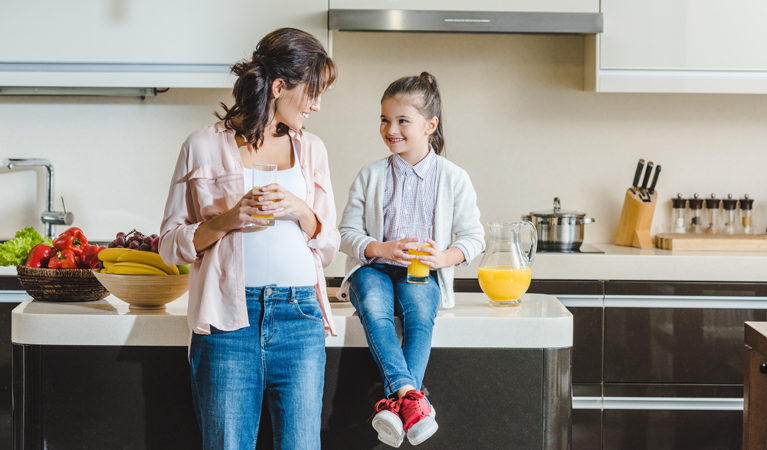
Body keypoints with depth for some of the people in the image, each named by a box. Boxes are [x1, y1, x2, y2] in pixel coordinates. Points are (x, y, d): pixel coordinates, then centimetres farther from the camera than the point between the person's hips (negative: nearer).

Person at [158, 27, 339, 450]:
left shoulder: (311, 149, 16)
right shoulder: (204, 147, 4)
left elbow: (328, 247, 16)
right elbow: (171, 244, 5)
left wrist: (300, 211, -4)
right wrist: (226, 221, -12)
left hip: (299, 317, 3)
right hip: (229, 319, -3)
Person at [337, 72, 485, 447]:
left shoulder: (453, 178, 3)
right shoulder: (370, 176, 6)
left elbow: (473, 236, 4)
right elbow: (348, 232, 5)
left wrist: (444, 257, -18)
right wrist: (381, 248, -16)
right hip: (374, 266, 1)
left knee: (420, 313, -35)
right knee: (373, 308, -34)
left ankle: (397, 402, -45)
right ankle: (408, 393, -49)